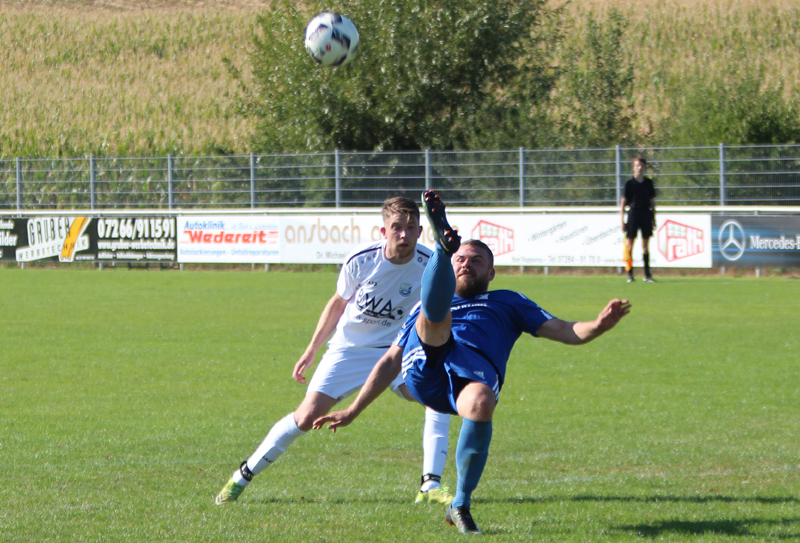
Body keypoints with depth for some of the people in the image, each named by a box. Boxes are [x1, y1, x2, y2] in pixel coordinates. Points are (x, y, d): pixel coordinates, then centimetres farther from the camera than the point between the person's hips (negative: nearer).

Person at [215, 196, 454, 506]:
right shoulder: (360, 260, -17)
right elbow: (338, 303, 2)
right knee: (307, 418, -9)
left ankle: (430, 486, -21)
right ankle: (243, 476, 10)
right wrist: (311, 351, 8)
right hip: (348, 350, -1)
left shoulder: (429, 265, -18)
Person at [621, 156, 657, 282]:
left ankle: (647, 274, 10)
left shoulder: (648, 183, 7)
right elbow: (623, 202, -1)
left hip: (646, 214, 3)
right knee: (629, 245, -5)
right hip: (633, 214, -3)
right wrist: (622, 221, -6)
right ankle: (630, 274, 0)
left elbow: (652, 201, 14)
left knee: (645, 245, 6)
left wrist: (654, 219, 11)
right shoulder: (629, 183, -2)